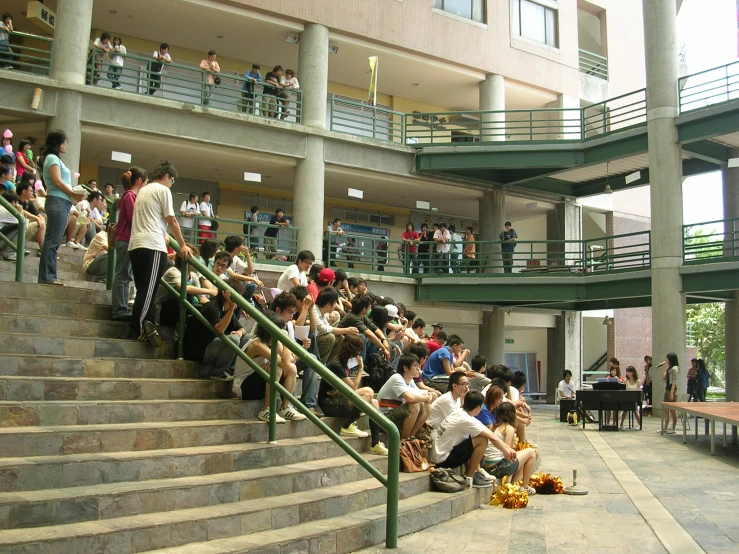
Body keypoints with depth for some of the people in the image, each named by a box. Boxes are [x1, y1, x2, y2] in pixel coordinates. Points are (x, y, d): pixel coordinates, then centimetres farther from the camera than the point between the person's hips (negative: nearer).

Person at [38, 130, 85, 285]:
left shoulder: (55, 159, 26)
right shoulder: (52, 158, -3)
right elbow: (57, 181, -13)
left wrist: (74, 196, 5)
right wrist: (74, 195, -5)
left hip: (62, 203, 10)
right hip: (58, 202, -10)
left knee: (54, 241, 7)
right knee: (52, 241, -12)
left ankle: (49, 276, 7)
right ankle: (47, 277, -14)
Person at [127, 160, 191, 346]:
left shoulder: (143, 190, 24)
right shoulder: (163, 190, 0)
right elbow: (171, 221, -3)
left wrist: (163, 235, 46)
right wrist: (183, 245, 3)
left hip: (135, 245, 9)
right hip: (153, 246, -9)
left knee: (144, 290, 9)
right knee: (148, 290, -9)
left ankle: (145, 327, 9)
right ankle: (137, 330, -12)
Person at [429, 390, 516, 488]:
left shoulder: (458, 413, 6)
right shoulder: (467, 420, -19)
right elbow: (493, 438, -16)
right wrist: (506, 450, 1)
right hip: (442, 460, -9)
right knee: (482, 441, -14)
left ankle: (477, 471, 17)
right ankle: (469, 478, -1)